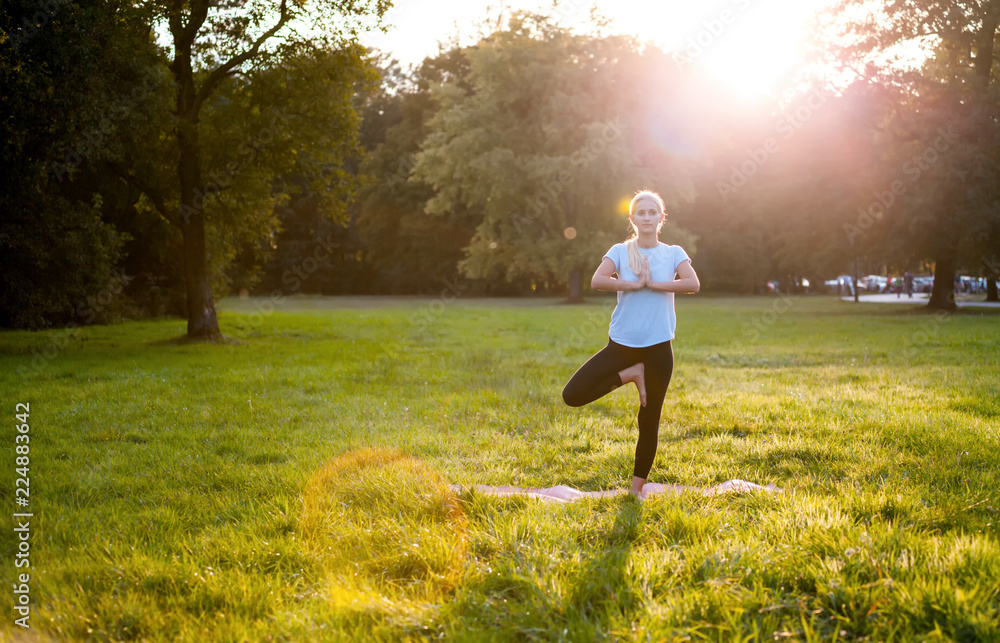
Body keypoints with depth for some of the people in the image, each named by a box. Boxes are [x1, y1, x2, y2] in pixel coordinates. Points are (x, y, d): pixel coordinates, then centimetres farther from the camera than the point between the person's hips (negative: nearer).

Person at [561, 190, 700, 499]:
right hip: (621, 343, 1)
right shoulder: (620, 251, 2)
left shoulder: (673, 253, 3)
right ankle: (631, 375, 5)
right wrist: (635, 284, -19)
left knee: (649, 421, 6)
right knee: (573, 395, -14)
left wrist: (654, 284, -17)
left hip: (658, 346, 0)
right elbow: (597, 281, -16)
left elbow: (693, 284, -16)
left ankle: (637, 486, 23)